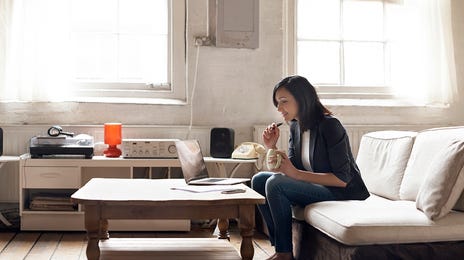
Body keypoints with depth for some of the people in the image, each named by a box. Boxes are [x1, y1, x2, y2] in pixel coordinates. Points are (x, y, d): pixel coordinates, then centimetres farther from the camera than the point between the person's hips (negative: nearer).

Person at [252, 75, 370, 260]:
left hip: (343, 192, -9)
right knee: (259, 180, 1)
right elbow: (289, 170, 7)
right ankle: (278, 244, 0)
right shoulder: (295, 126, 6)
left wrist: (295, 173, -26)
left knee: (275, 183, -24)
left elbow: (342, 179, -23)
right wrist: (271, 147, -8)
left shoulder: (329, 125, -20)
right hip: (316, 187, 9)